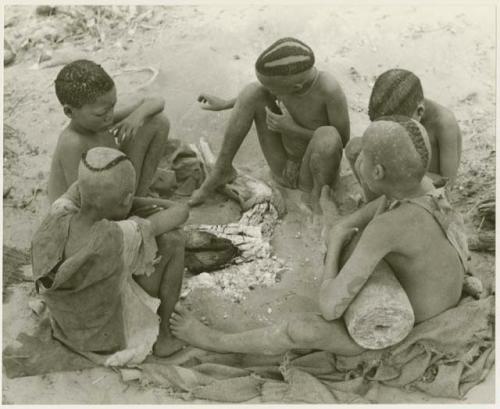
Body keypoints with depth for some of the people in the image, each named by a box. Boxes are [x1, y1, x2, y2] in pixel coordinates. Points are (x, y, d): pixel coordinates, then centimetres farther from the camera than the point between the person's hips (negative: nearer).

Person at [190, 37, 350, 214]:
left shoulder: (330, 90, -33)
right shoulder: (284, 77, -19)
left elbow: (343, 140, -20)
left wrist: (292, 129, -26)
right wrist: (225, 104, 10)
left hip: (315, 173, -4)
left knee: (327, 135, -37)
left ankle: (318, 192, -6)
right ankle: (222, 171, 0)